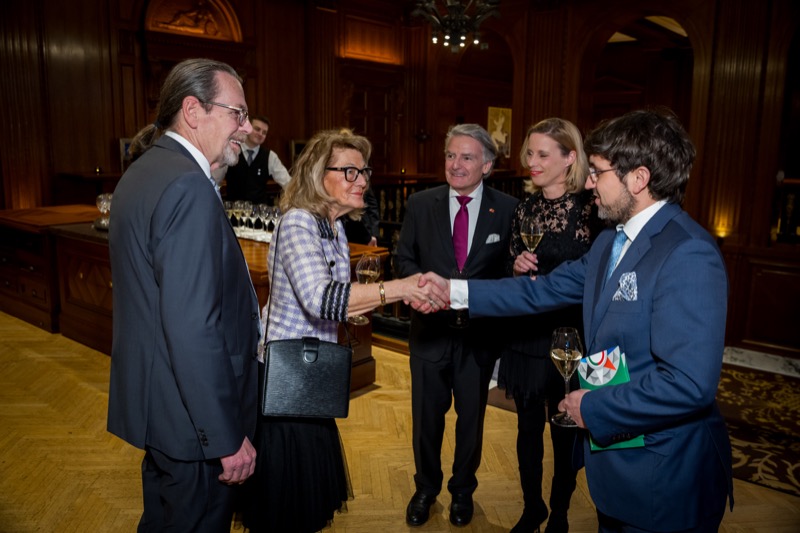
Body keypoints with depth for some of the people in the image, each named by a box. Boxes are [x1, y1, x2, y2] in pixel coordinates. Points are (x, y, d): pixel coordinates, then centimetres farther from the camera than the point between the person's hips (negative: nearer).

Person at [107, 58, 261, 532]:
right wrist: (228, 437, -22)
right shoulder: (187, 186, -24)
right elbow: (193, 329, -28)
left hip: (156, 403, 10)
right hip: (192, 420, -10)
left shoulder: (144, 171, 9)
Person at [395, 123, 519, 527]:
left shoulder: (508, 209, -6)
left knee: (471, 417, 17)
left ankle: (462, 490, 41)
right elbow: (403, 259, 3)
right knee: (426, 417, 15)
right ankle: (426, 488, 40)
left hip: (480, 332, -1)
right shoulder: (420, 204, -2)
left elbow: (512, 270, -4)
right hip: (430, 330, 1)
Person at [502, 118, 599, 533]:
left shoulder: (589, 209, -11)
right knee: (528, 426, 16)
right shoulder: (525, 207, 4)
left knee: (564, 430, 12)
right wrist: (516, 266, -9)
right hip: (525, 335, 4)